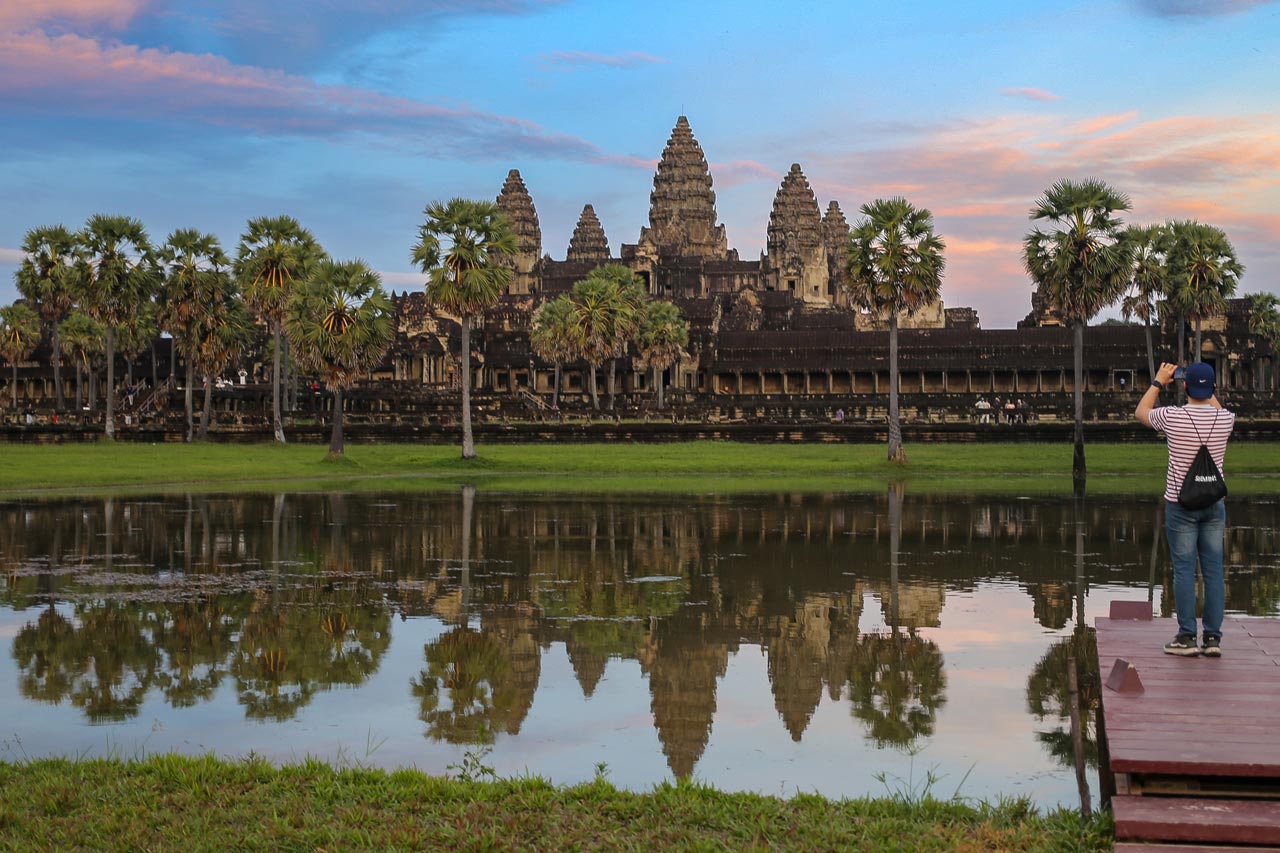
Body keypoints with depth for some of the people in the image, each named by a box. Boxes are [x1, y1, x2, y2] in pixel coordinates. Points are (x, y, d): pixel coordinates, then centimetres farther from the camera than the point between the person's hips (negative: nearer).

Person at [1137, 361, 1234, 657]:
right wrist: (1207, 388, 29)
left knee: (1184, 570, 0)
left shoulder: (1172, 417, -11)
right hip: (1215, 503, 3)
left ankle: (1187, 636, 0)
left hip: (1180, 504, -3)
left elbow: (1141, 411, 12)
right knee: (1214, 570, 4)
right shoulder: (1225, 419, -3)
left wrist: (1158, 382, 21)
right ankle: (1213, 636, 5)